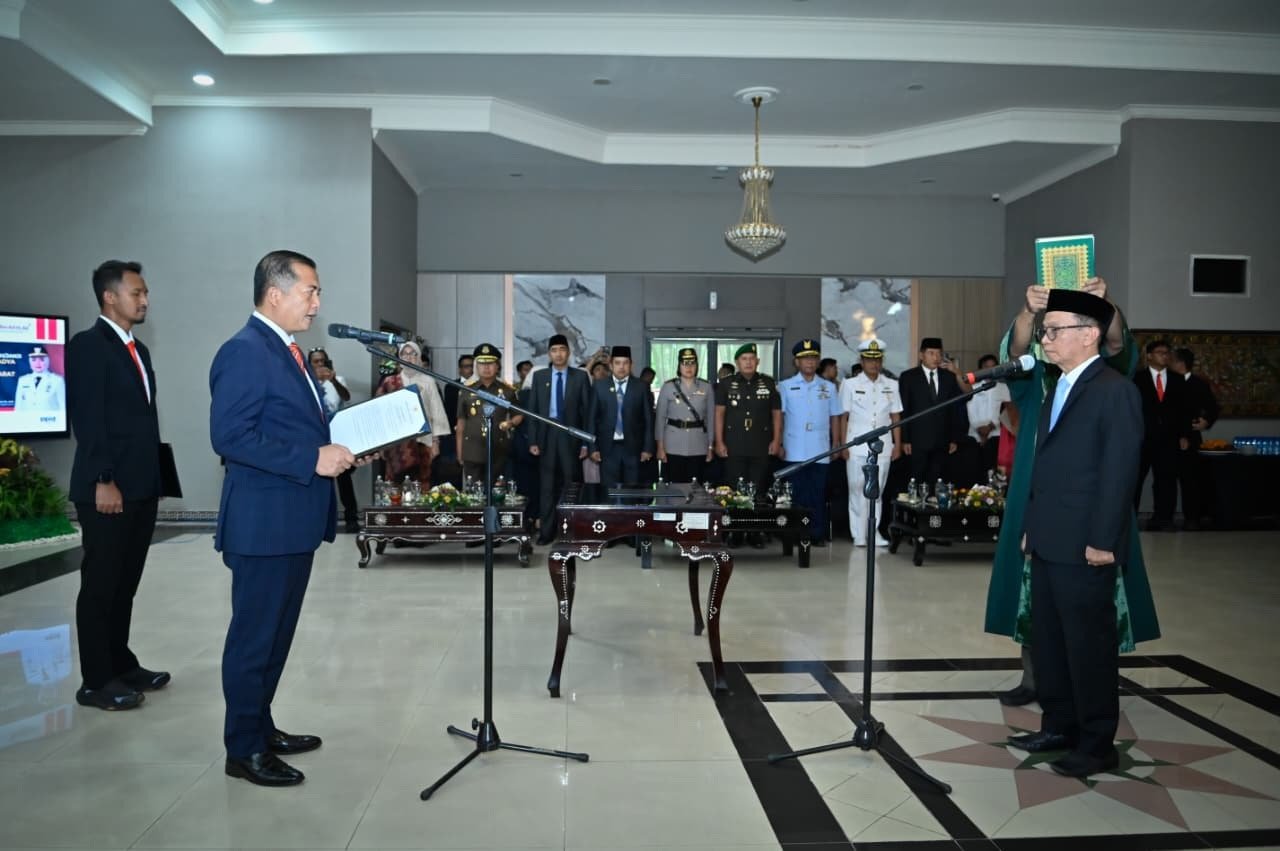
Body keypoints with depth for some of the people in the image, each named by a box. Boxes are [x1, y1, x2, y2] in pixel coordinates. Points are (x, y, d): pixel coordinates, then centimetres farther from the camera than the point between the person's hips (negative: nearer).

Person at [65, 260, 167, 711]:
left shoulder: (137, 350, 17)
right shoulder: (87, 346, -9)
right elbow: (88, 420, -16)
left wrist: (152, 479, 14)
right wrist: (103, 482, -20)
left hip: (142, 488, 8)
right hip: (108, 489, -8)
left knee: (126, 583, 15)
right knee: (100, 584, 1)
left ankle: (121, 664, 25)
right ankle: (96, 681, 9)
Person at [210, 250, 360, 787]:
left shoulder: (288, 351, 16)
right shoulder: (245, 351, -15)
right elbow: (230, 437, -23)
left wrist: (338, 448, 5)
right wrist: (313, 459, -23)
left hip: (295, 520, 10)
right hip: (264, 523, -10)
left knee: (276, 634, 18)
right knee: (254, 636, 1)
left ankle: (261, 729, 31)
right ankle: (243, 749, 14)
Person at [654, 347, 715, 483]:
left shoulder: (706, 387, 3)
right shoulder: (668, 386, 0)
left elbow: (711, 418, 7)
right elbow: (660, 417, 2)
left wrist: (711, 447, 4)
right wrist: (660, 446, -3)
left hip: (698, 448, 1)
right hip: (673, 447, -1)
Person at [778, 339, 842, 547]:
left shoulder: (829, 387, 9)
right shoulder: (785, 387, 3)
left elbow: (835, 418, 10)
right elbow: (778, 417, 1)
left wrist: (836, 444, 6)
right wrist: (778, 444, -5)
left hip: (820, 451, 2)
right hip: (794, 451, -1)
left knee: (818, 494, 4)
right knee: (797, 493, 2)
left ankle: (817, 534, 10)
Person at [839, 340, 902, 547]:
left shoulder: (891, 385, 9)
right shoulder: (850, 384, 3)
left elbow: (895, 417, 11)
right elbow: (844, 417, 3)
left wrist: (897, 445, 6)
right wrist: (843, 445, -2)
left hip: (882, 446, 2)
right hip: (857, 446, -2)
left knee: (877, 491, 5)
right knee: (858, 490, 1)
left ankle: (873, 532, 13)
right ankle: (859, 535, 7)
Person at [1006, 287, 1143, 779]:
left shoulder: (1115, 391, -11)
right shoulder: (1061, 389, 16)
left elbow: (1119, 472, -16)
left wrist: (1102, 541, -18)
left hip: (1084, 548, -9)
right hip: (1049, 544, 9)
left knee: (1090, 645, 2)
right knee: (1048, 640, 15)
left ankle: (1097, 744, 14)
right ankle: (1059, 726, 27)